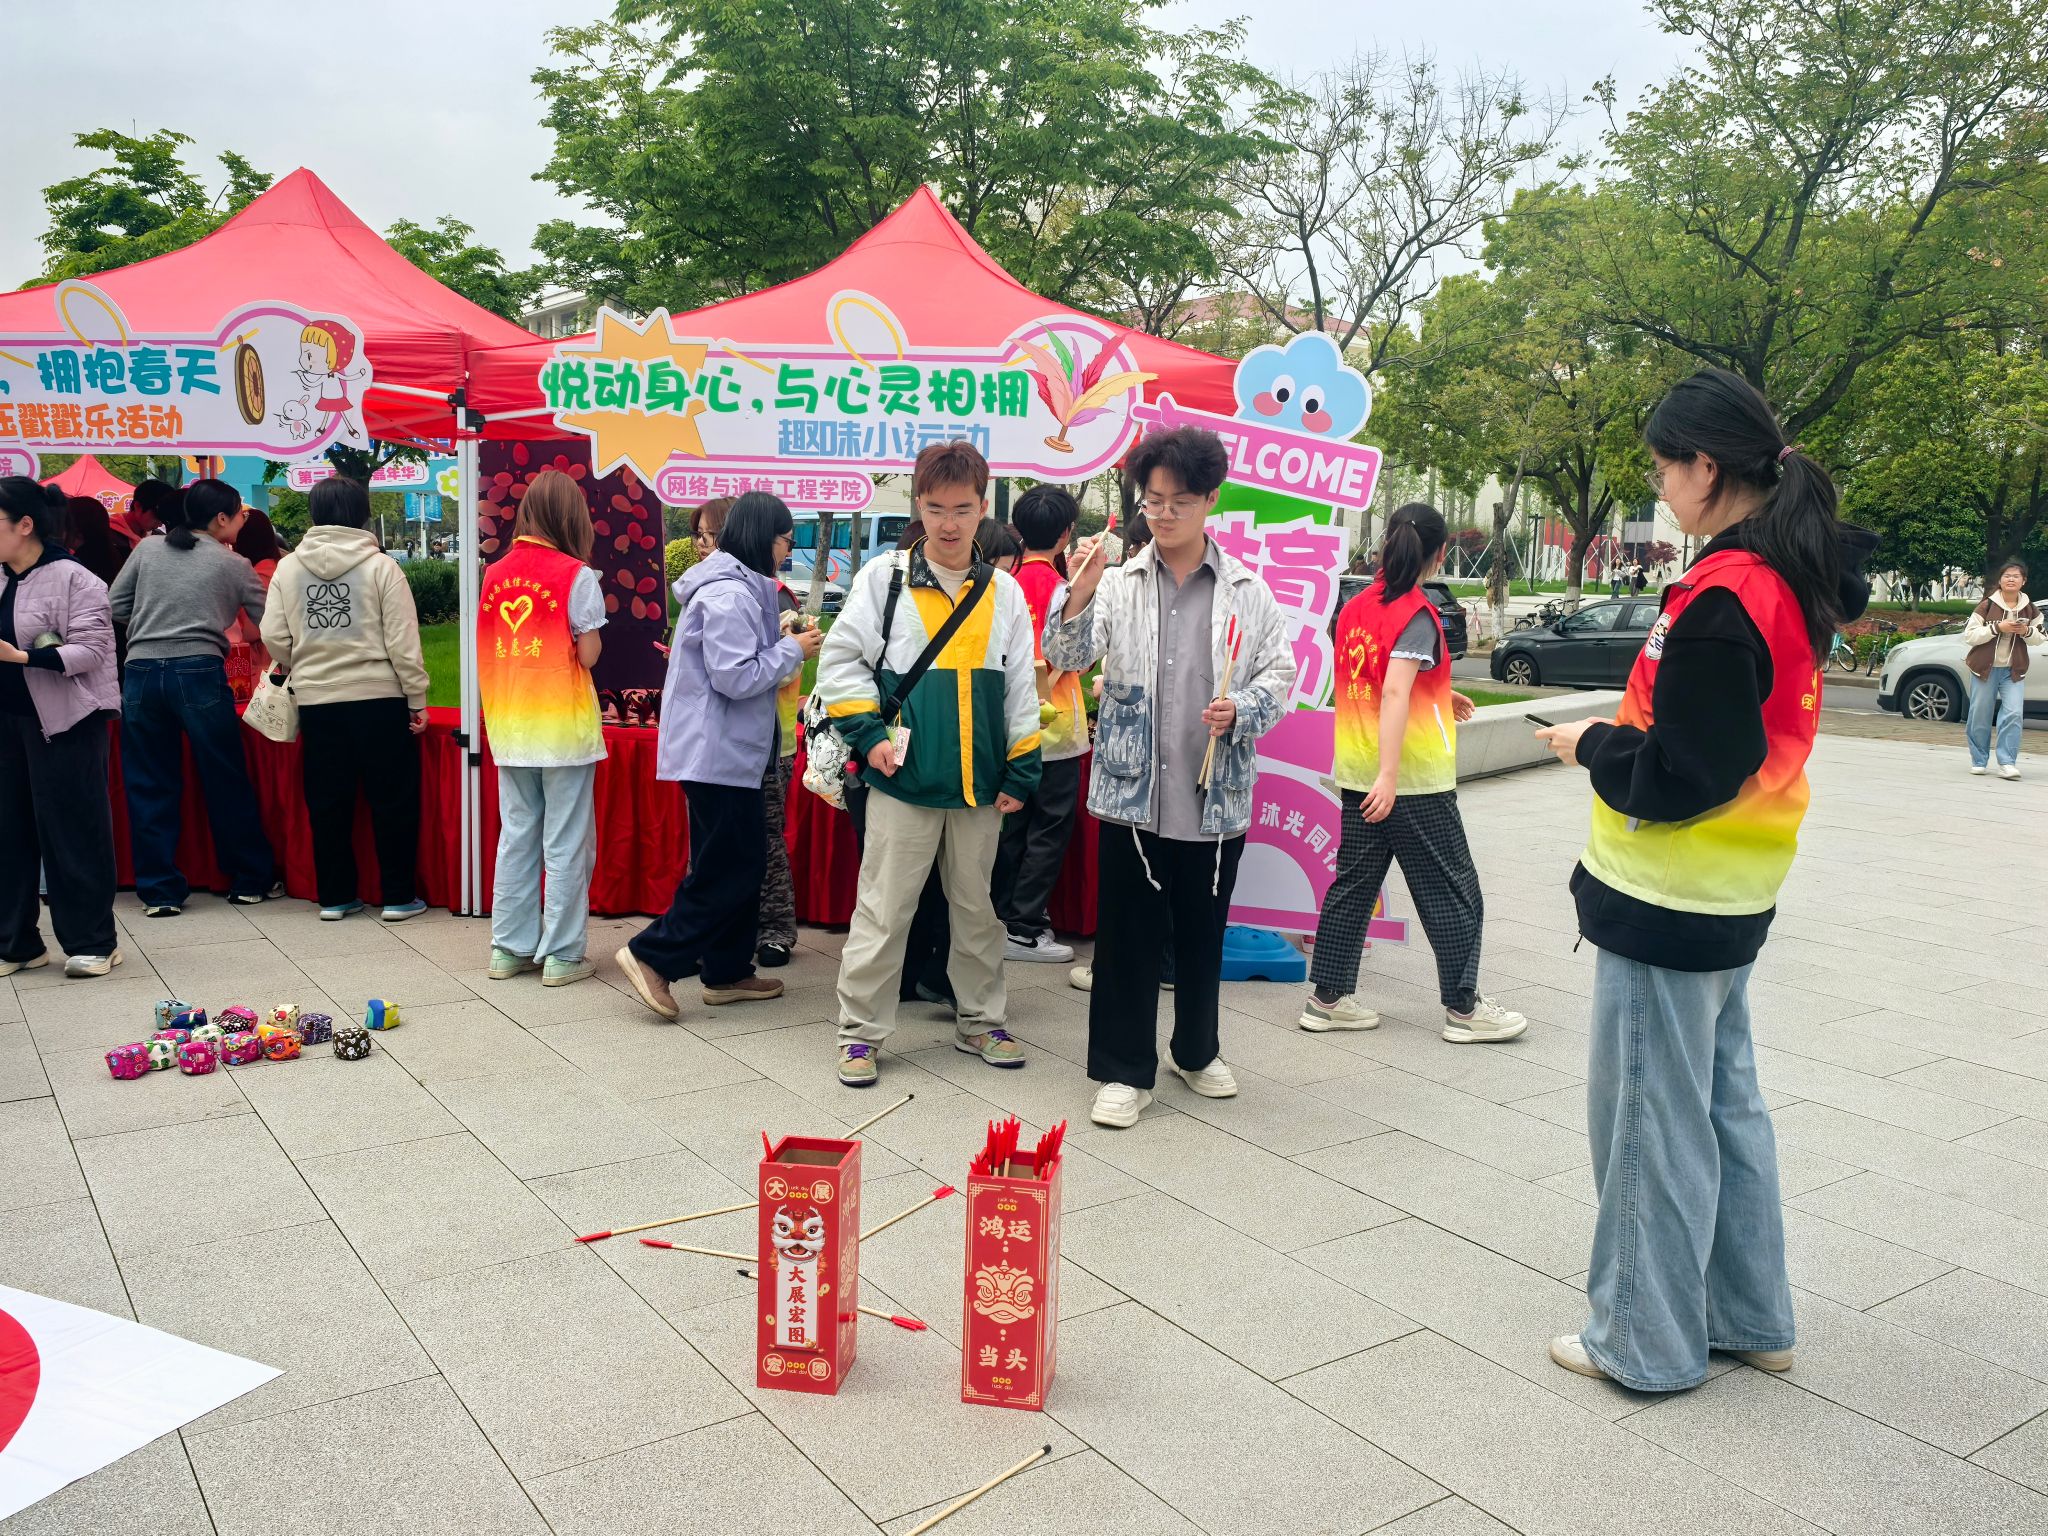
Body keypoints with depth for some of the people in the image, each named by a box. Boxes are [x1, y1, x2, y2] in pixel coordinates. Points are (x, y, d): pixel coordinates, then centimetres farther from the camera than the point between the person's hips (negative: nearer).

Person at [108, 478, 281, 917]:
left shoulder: (147, 549, 11)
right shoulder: (233, 565, 5)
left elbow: (115, 608, 11)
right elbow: (269, 623, 10)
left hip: (141, 672, 3)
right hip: (199, 673, -3)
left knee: (150, 786, 9)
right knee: (227, 782, 8)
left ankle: (159, 890, 13)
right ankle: (251, 880, 18)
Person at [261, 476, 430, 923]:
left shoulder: (288, 568, 3)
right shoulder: (380, 566, -7)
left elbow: (274, 637, 0)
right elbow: (403, 642, -9)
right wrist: (417, 699, -2)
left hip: (316, 701, 3)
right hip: (379, 699, -3)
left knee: (327, 803, 13)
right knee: (393, 800, 7)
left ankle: (334, 896, 19)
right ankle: (398, 897, 11)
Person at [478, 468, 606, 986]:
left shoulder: (495, 573, 5)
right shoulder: (576, 575, -10)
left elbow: (488, 648, 8)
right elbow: (588, 654, -11)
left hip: (509, 727, 5)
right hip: (563, 727, -5)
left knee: (516, 836, 14)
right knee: (567, 845, 3)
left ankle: (510, 947, 20)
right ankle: (561, 954, 8)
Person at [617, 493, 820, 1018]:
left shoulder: (739, 588, 15)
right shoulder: (729, 595, -18)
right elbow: (734, 678, -22)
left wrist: (781, 643, 9)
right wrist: (791, 651, -12)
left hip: (726, 750, 11)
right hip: (720, 752, -11)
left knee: (741, 861, 14)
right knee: (731, 866, -5)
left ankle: (728, 972, 21)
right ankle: (653, 955, 1)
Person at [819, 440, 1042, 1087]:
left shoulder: (1005, 592, 7)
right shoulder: (884, 578, 0)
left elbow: (1020, 688, 10)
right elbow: (840, 659, 0)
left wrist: (1021, 772, 6)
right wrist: (871, 733, -8)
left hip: (980, 785, 3)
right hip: (904, 780, -3)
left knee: (978, 908, 14)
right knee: (883, 911, 2)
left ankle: (980, 1020, 29)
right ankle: (860, 1031, 14)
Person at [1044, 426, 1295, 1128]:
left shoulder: (1247, 590, 3)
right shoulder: (1119, 582, 0)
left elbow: (1280, 673, 6)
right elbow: (1067, 658, -8)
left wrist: (1240, 710, -13)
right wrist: (1079, 595, -25)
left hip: (1217, 794, 1)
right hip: (1132, 790, -1)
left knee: (1203, 933, 15)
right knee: (1126, 934, 5)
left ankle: (1198, 1051, 35)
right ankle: (1123, 1072, 17)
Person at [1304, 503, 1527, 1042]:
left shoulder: (1354, 608, 7)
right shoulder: (1418, 615, -14)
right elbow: (1394, 695, -25)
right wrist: (1389, 775, -29)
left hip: (1354, 775, 7)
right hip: (1413, 780, -7)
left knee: (1353, 883, 12)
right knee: (1451, 892, 6)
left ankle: (1327, 997, 15)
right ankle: (1463, 1007, 13)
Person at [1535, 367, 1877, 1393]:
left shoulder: (1722, 597, -22)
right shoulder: (1789, 579, 7)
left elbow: (1676, 777, -22)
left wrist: (1592, 747, -7)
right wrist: (1619, 738, 6)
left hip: (1665, 905, -10)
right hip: (1731, 897, 10)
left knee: (1650, 1120, 4)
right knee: (1723, 1103, 20)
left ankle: (1648, 1341, 19)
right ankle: (1749, 1318, 34)